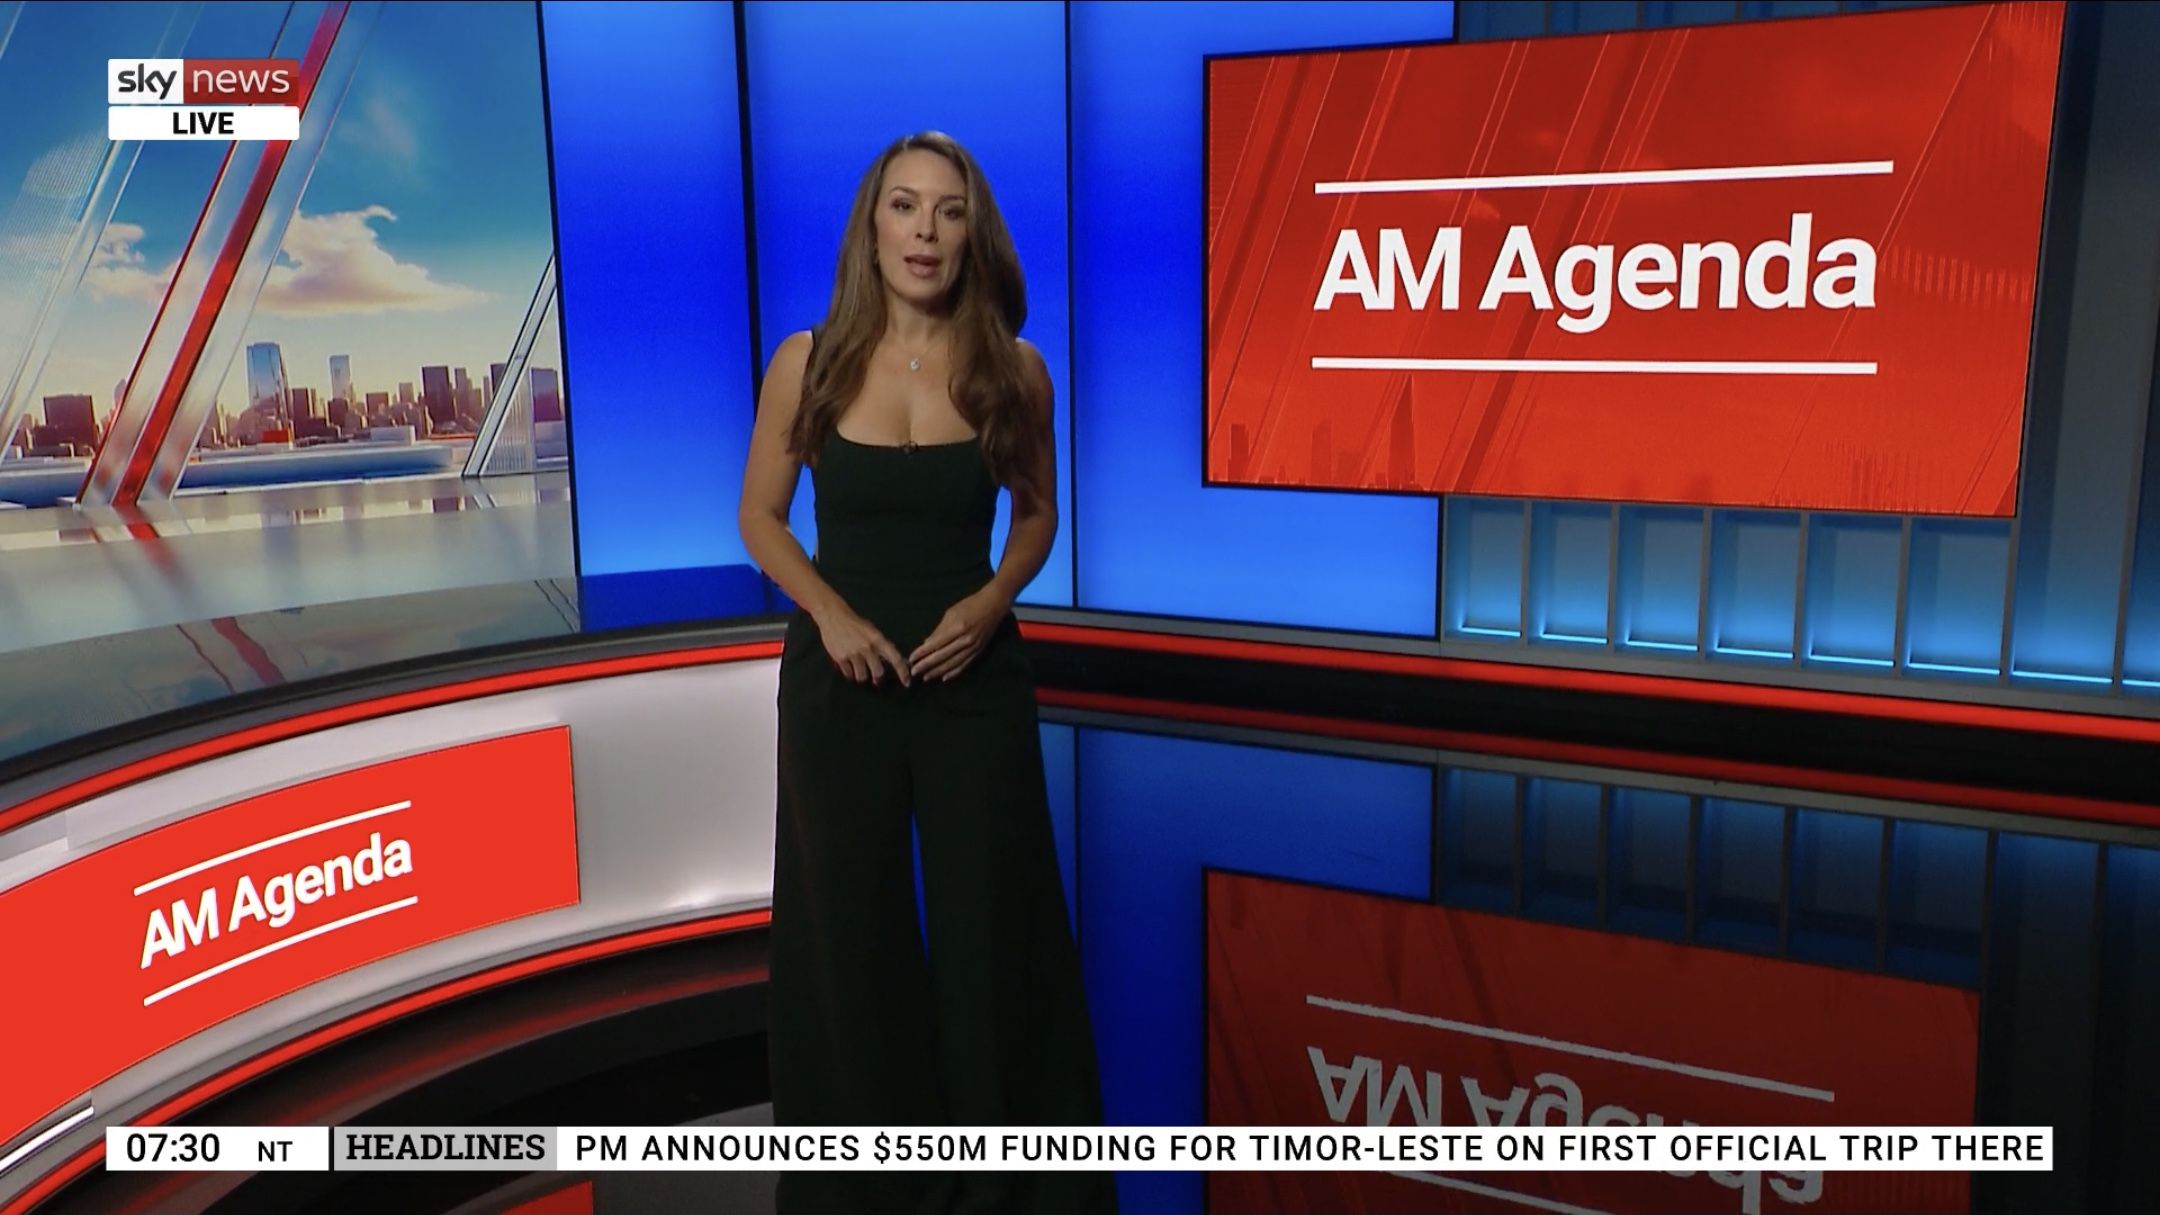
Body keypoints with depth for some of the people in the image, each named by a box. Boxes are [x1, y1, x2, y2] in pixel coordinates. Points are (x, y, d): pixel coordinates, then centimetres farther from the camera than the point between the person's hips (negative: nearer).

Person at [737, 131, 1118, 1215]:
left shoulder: (1012, 373, -5)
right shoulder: (808, 362, -6)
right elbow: (760, 520, 3)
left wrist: (990, 601, -10)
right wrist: (829, 610, -13)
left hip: (974, 674, 0)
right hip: (839, 672, 0)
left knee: (991, 921, 8)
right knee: (851, 920, 12)